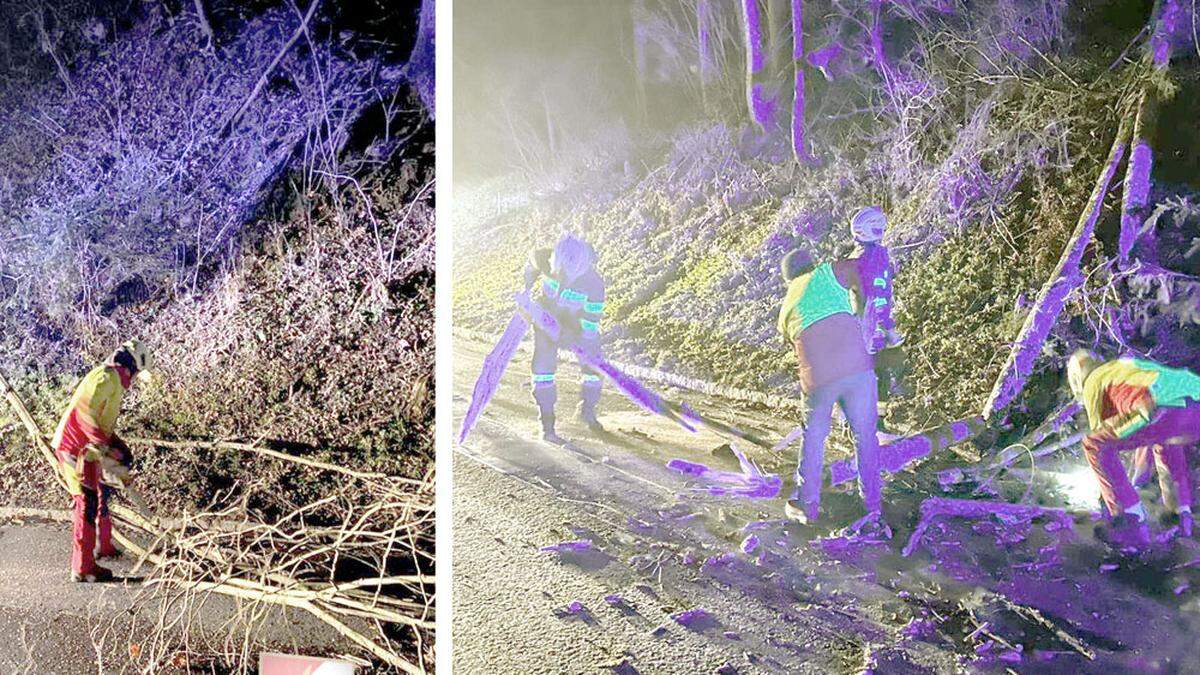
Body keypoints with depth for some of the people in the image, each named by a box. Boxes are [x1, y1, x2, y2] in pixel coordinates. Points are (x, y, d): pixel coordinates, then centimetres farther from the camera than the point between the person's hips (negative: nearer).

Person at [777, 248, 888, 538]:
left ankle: (807, 504, 34)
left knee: (814, 437, 25)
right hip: (858, 367, -2)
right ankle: (874, 513, 14)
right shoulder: (826, 273, 15)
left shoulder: (786, 311, 25)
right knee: (866, 438, 12)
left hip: (818, 379, 2)